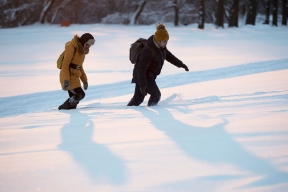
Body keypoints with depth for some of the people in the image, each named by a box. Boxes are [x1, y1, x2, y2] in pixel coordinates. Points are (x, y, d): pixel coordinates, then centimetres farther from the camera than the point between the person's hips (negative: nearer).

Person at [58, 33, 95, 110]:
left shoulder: (81, 50, 15)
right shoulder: (71, 47, -13)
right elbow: (65, 65, -18)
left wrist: (84, 80, 21)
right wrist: (66, 80, -24)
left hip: (75, 77, 9)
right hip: (68, 77, -9)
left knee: (74, 100, 1)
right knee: (80, 94, -19)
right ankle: (65, 107, -4)